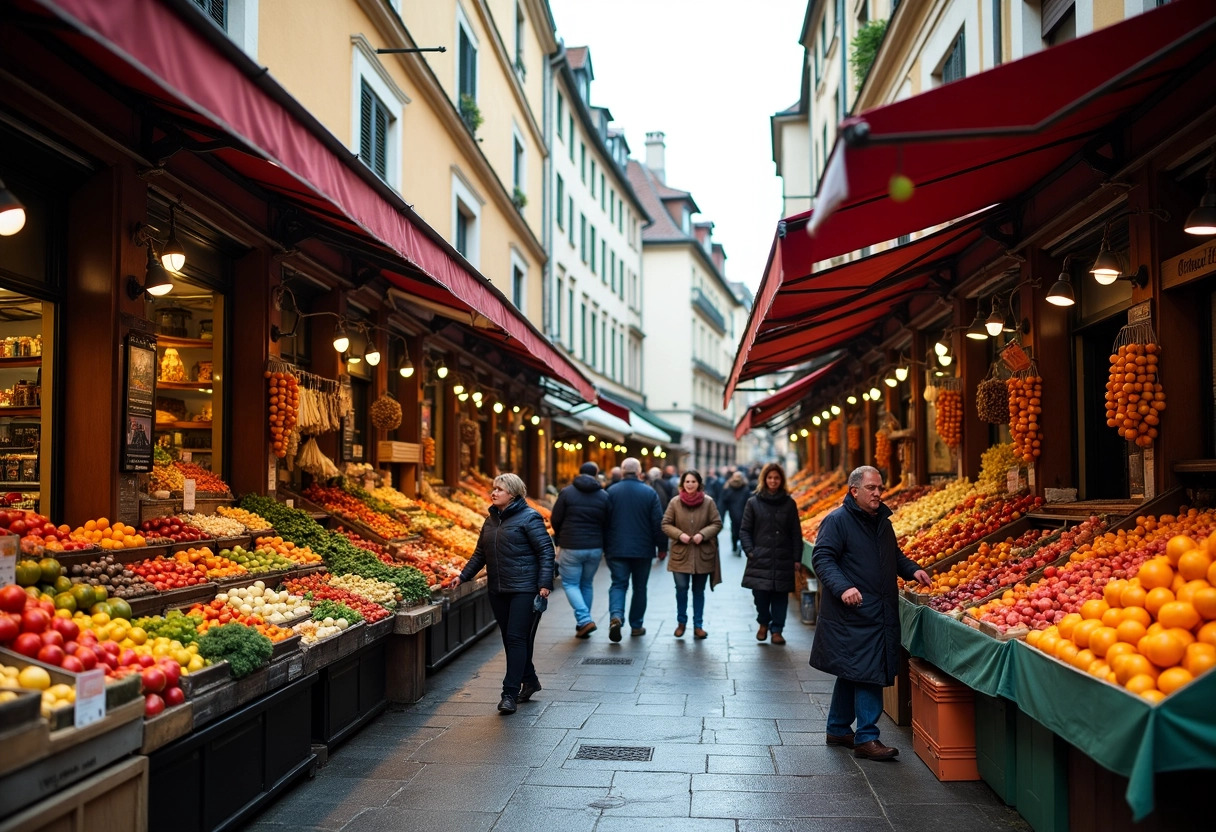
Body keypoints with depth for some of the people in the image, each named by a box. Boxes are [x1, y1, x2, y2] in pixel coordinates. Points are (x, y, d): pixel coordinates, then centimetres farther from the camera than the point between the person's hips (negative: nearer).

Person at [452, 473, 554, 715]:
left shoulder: (529, 518, -8)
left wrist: (545, 584, -19)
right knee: (509, 639, 12)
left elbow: (546, 551, -11)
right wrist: (463, 576, 9)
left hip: (524, 589, -7)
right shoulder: (491, 520, 13)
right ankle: (529, 680, 30)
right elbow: (480, 553, 20)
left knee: (517, 638, -8)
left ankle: (510, 694, -5)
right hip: (498, 590, 8)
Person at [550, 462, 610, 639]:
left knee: (570, 584, 7)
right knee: (586, 584, 17)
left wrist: (561, 537, 16)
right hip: (595, 548, 3)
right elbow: (607, 524, 4)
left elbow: (555, 520, -4)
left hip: (571, 548, -3)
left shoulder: (567, 492, -6)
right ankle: (583, 624, 21)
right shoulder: (604, 496, 1)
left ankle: (584, 620, -10)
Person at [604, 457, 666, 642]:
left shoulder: (611, 492, -3)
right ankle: (636, 626, 19)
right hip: (643, 550, 0)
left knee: (618, 584, 5)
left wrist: (605, 546, 8)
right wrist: (662, 547, 6)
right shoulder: (649, 493, -4)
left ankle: (616, 615, -19)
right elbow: (658, 522, -4)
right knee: (640, 587, 13)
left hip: (617, 549, 0)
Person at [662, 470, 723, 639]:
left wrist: (703, 534, -15)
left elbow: (717, 523, 0)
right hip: (681, 553, 0)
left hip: (703, 555, 0)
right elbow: (666, 524, 1)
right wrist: (679, 534, -15)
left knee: (699, 591, 10)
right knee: (681, 588, -3)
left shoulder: (708, 502, -4)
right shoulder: (675, 502, -3)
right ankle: (681, 622, 18)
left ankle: (698, 625, 21)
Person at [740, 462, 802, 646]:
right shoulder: (753, 503, 4)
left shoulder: (789, 504, 6)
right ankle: (763, 623, 25)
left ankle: (776, 630, 16)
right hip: (760, 558, -1)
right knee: (760, 594, -2)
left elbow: (796, 533, 6)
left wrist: (796, 557, 0)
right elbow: (744, 530, 5)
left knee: (780, 596, 3)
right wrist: (749, 551, -7)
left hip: (783, 560, 1)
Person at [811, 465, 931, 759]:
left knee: (852, 673, 16)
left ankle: (838, 730, 27)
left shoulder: (882, 522, 16)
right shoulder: (837, 520, -9)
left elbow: (894, 556, 30)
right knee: (867, 673, -10)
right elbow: (822, 558, -16)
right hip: (852, 614, -8)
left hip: (879, 614, 8)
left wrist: (912, 569, 11)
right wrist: (843, 586, -30)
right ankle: (866, 738, -4)